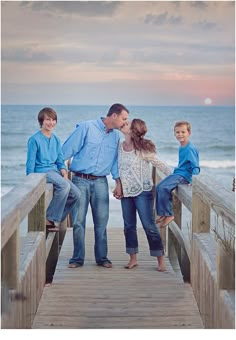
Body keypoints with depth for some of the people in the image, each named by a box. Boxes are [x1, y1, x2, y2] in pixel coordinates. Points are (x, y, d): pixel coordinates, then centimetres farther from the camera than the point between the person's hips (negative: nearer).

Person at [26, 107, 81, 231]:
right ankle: (50, 219, -20)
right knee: (64, 185, -32)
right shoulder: (34, 139, -6)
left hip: (55, 171, 7)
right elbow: (30, 163, -6)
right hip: (41, 172, -7)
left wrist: (64, 175, -3)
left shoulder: (56, 140, 14)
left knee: (76, 194, -8)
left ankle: (55, 220, 6)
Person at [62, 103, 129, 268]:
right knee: (78, 221, -2)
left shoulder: (116, 135, 10)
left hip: (100, 182, 4)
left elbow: (115, 160, 16)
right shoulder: (87, 127, -7)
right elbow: (68, 149, -7)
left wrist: (118, 183, 10)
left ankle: (102, 257, 14)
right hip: (80, 180, -4)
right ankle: (78, 258, 8)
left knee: (101, 221, 3)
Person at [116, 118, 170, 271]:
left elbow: (159, 164, -7)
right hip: (126, 192, 6)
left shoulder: (143, 148, -12)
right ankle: (133, 259, 18)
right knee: (129, 226, 9)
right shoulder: (120, 146, 5)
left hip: (143, 191, -6)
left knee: (149, 226, -5)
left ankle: (161, 260, 2)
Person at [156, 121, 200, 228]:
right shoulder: (181, 148, 13)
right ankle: (161, 214, 10)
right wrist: (174, 171, 16)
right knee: (159, 187, 4)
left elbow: (195, 167, -18)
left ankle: (169, 215, -13)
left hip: (184, 176, -10)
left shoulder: (190, 149, -15)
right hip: (177, 173, 10)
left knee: (164, 188, -25)